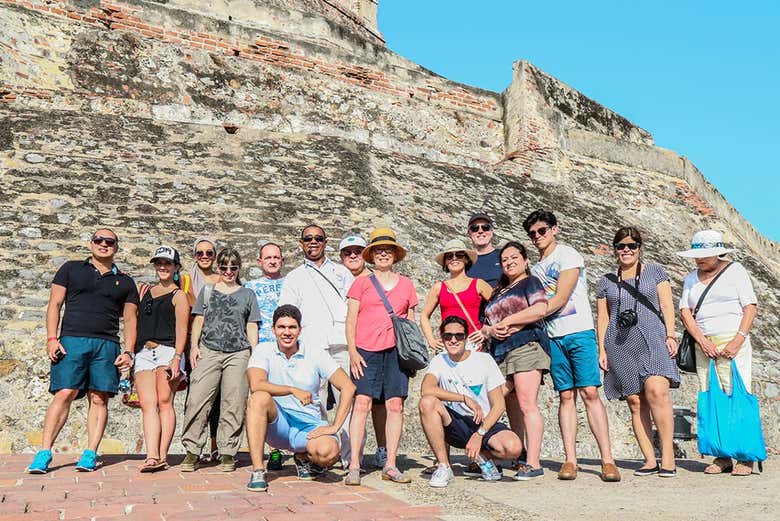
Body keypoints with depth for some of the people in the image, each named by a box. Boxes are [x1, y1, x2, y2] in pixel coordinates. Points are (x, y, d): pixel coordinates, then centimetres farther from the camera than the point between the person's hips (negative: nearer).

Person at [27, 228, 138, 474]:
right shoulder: (71, 269, 15)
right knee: (64, 394, -10)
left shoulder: (125, 282, 17)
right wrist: (51, 338, -3)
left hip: (107, 345, 2)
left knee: (99, 399, -3)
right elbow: (55, 304, 9)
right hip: (72, 340, -1)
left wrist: (128, 351, 2)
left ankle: (90, 454, 1)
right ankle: (44, 453, -3)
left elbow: (130, 319, 14)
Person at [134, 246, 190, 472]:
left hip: (167, 350, -5)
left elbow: (181, 330, -4)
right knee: (148, 405, -7)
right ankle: (152, 456, -14)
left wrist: (177, 358, -13)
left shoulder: (178, 295, 7)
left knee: (165, 402, -7)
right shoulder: (146, 291, 23)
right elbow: (136, 320, 29)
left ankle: (162, 456, -6)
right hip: (143, 352, 5)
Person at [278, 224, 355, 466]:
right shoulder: (293, 278, 20)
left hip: (343, 343, 0)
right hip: (311, 346, 0)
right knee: (315, 403, -4)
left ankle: (351, 457, -4)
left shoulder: (342, 272, 23)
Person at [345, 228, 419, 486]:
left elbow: (411, 322, 18)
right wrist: (352, 351, -4)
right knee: (361, 403, -10)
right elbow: (351, 319, 6)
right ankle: (354, 466, -7)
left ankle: (390, 465, 6)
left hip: (397, 350, 2)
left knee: (395, 405, -1)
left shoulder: (406, 285, 16)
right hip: (366, 350, -2)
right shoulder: (361, 283, 10)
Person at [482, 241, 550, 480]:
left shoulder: (530, 282, 9)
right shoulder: (498, 292, 28)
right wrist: (491, 329, 1)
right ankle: (518, 458, 9)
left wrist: (507, 321, -5)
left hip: (525, 347, -7)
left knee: (527, 405, -13)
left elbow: (540, 309, -9)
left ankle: (533, 463, -14)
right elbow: (485, 326, 24)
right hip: (500, 354, 7)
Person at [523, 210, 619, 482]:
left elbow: (560, 300, -12)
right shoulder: (536, 267, 18)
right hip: (554, 337, 5)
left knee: (589, 393, -10)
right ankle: (570, 460, 2)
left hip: (579, 332, -5)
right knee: (566, 396, 2)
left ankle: (607, 460, -7)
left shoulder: (568, 256, -3)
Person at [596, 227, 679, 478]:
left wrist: (670, 335, -5)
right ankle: (650, 460, 2)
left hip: (652, 339, -2)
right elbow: (602, 318, 15)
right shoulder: (606, 281, 18)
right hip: (620, 345, 2)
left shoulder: (655, 272, 15)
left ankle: (668, 456, -14)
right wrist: (602, 349, 6)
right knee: (635, 402, -2)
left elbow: (667, 305, 7)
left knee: (657, 391, -21)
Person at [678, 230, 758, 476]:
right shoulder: (691, 278, 16)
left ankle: (746, 458, -3)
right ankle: (722, 457, 7)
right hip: (703, 346, 4)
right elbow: (685, 312, 7)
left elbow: (750, 307, -2)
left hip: (732, 343, -4)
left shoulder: (735, 270, 5)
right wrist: (702, 341, -7)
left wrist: (738, 341, -14)